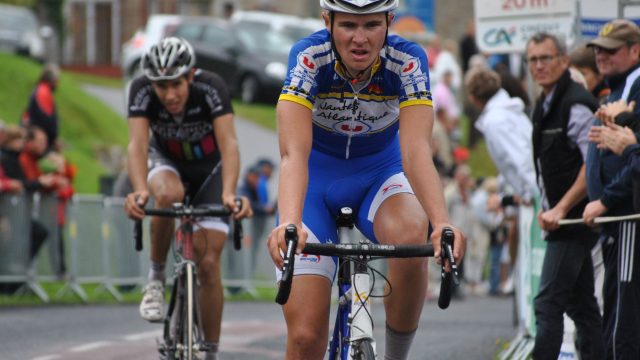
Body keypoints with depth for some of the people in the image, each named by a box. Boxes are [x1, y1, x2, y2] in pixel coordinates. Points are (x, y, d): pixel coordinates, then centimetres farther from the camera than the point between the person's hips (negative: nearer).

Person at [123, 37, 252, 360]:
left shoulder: (210, 88, -33)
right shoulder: (142, 91, -29)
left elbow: (228, 143, -42)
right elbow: (137, 144, -39)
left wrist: (228, 193, -58)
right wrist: (139, 190, -59)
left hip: (210, 169, -1)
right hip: (167, 163, 1)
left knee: (208, 264, -11)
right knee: (168, 194, -38)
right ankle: (156, 278, -16)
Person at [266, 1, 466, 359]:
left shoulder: (408, 60, -23)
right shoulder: (308, 57, -26)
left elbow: (416, 151, -34)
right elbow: (294, 154, -38)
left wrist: (443, 223, -52)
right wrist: (289, 223, -56)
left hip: (381, 171, 1)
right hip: (317, 177, 0)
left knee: (411, 235, -37)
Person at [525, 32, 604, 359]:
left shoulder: (576, 105, -15)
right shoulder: (545, 105, 15)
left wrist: (560, 209, -22)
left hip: (574, 219, -10)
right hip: (561, 220, 10)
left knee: (548, 302, -12)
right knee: (580, 304, 11)